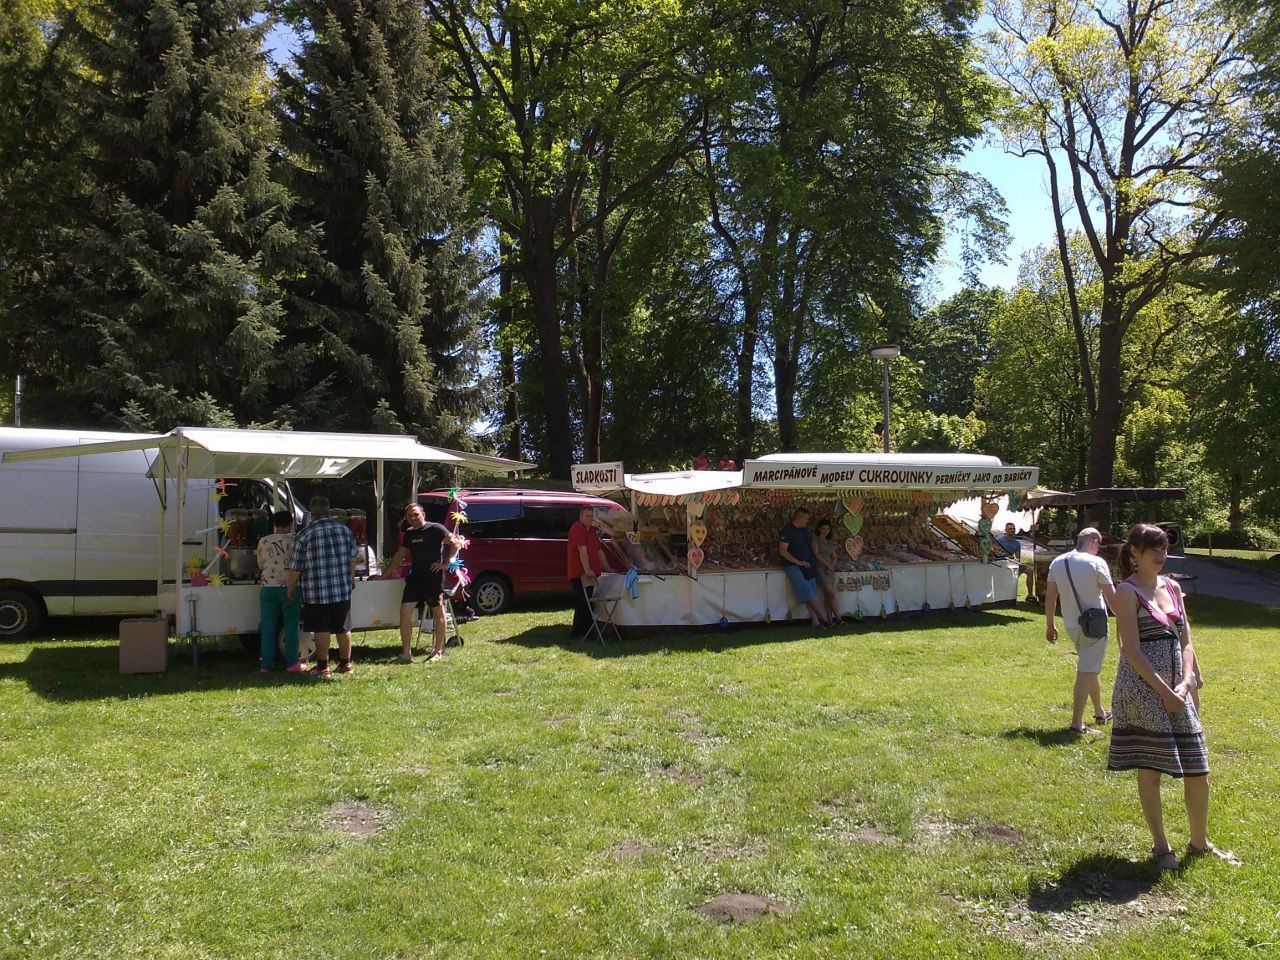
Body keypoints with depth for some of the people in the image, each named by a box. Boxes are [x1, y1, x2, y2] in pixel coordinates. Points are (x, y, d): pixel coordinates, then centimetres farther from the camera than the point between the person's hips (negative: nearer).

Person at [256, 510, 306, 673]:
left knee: (267, 626, 7)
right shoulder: (294, 541, -8)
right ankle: (292, 663, 7)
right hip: (289, 587, -3)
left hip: (268, 587, 3)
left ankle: (266, 664, 9)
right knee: (291, 626, 5)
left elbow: (260, 565, 12)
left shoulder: (263, 541, 2)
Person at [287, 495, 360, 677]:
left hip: (316, 593, -4)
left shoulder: (305, 535, -8)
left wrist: (291, 586, 9)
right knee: (343, 628, 12)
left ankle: (323, 667, 7)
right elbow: (354, 556, 13)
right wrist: (351, 576, 29)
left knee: (321, 630, 3)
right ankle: (345, 664, 21)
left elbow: (295, 566, -6)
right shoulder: (344, 530, 4)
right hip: (342, 590, 4)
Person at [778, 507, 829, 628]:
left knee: (811, 593, -1)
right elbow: (782, 551, -14)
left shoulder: (804, 530, 16)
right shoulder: (787, 531, -8)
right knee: (806, 591, -17)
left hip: (807, 565, 7)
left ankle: (815, 621, -5)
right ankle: (822, 616, -13)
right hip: (793, 566, -7)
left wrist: (811, 561, 12)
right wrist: (798, 562, -16)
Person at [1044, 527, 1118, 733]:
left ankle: (1100, 713, 39)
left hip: (1071, 624, 6)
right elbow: (1111, 597, -11)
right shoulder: (1096, 563, -13)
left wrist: (1050, 625, 13)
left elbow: (1049, 597, 6)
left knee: (1089, 669, 23)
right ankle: (1076, 724, -6)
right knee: (1086, 672, -4)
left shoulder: (1057, 563, 3)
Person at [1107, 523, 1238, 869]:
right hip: (1142, 688, -6)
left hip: (1177, 688, 6)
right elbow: (1132, 650, -13)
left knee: (1197, 768, 9)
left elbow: (1186, 642, 10)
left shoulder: (1172, 587, 12)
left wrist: (1184, 685, -4)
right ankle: (1161, 846, 15)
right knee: (1150, 768, 2)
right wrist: (1164, 692, -15)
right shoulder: (1128, 591, -8)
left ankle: (1200, 842, 28)